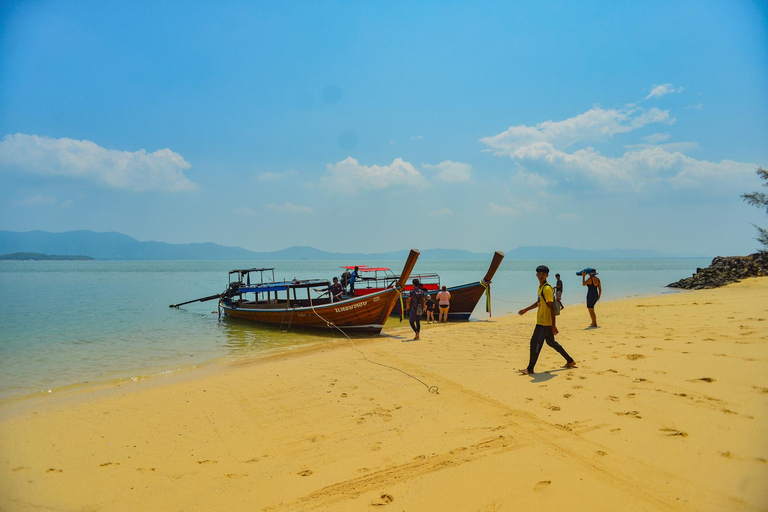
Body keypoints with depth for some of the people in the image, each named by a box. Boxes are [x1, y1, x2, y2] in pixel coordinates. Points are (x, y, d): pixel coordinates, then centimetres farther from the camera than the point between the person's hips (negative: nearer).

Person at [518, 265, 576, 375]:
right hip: (542, 321, 10)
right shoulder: (541, 287, 12)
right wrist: (526, 310, 30)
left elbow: (552, 307, -19)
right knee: (551, 342, 19)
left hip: (544, 322, -10)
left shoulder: (547, 288, -17)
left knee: (535, 343, -7)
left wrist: (554, 325, -21)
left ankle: (530, 368, -1)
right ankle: (570, 361, 30)